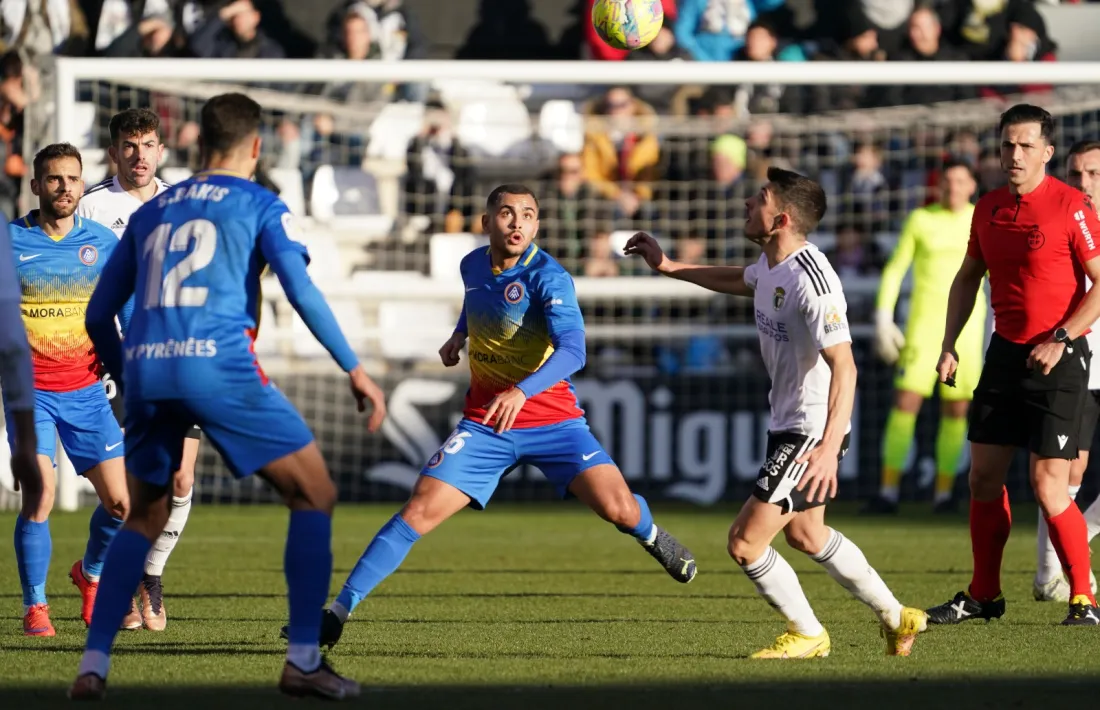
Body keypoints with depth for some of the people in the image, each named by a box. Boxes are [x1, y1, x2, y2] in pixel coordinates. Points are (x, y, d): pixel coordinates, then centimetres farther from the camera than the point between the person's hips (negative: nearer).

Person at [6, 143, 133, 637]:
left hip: (85, 388, 3)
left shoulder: (102, 243, 4)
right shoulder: (11, 243, -3)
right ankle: (35, 608, -1)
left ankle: (90, 574, 31)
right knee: (40, 494, -17)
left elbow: (129, 307, 10)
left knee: (119, 502, 0)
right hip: (30, 389, -3)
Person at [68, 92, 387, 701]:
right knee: (314, 494, 6)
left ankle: (92, 667, 8)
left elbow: (99, 314, 24)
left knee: (143, 519, 21)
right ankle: (303, 660, -4)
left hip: (145, 369, 5)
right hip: (219, 365, -5)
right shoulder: (259, 205, 11)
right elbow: (301, 290, -4)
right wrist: (354, 370, -1)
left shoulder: (151, 212, 24)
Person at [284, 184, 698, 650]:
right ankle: (338, 613, -7)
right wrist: (459, 335, 14)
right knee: (419, 512, -12)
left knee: (618, 508, -17)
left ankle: (651, 536, 23)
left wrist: (522, 391, -47)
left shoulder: (548, 277, -18)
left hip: (551, 418, -3)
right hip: (485, 422, 3)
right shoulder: (473, 266, 1)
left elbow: (572, 351, -34)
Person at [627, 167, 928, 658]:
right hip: (786, 423, 10)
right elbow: (741, 282, 29)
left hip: (813, 432, -10)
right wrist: (669, 267, 30)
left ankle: (806, 635, 11)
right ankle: (896, 619, 38)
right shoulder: (771, 264, 2)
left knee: (744, 542, -9)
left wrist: (829, 448, -39)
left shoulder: (811, 281, -28)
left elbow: (844, 367, -31)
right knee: (804, 534, 26)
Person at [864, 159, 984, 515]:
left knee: (957, 409, -1)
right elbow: (895, 268, 6)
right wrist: (883, 316, -2)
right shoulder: (921, 219, 1)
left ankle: (944, 492, 8)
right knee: (906, 401, -10)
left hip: (967, 321, 1)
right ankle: (888, 492, -8)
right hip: (924, 321, -1)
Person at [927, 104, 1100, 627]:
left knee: (1049, 486, -11)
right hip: (1005, 351, 6)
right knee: (984, 477, 7)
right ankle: (982, 597, 20)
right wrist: (949, 343, 12)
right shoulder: (989, 208, 8)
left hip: (1058, 359, -6)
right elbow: (968, 277, 21)